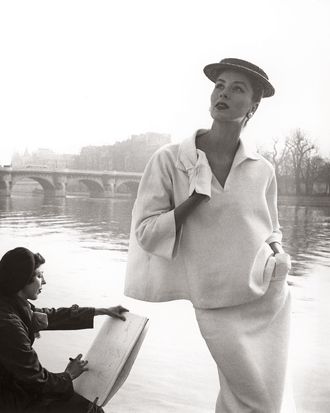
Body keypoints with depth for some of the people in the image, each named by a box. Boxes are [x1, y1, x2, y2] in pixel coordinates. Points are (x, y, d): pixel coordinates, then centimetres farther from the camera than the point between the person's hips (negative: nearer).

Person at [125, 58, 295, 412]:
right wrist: (194, 201, -20)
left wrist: (275, 253, -5)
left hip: (273, 299, 4)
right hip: (218, 307, -3)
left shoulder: (262, 170, 1)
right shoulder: (169, 161, -8)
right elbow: (145, 233, -8)